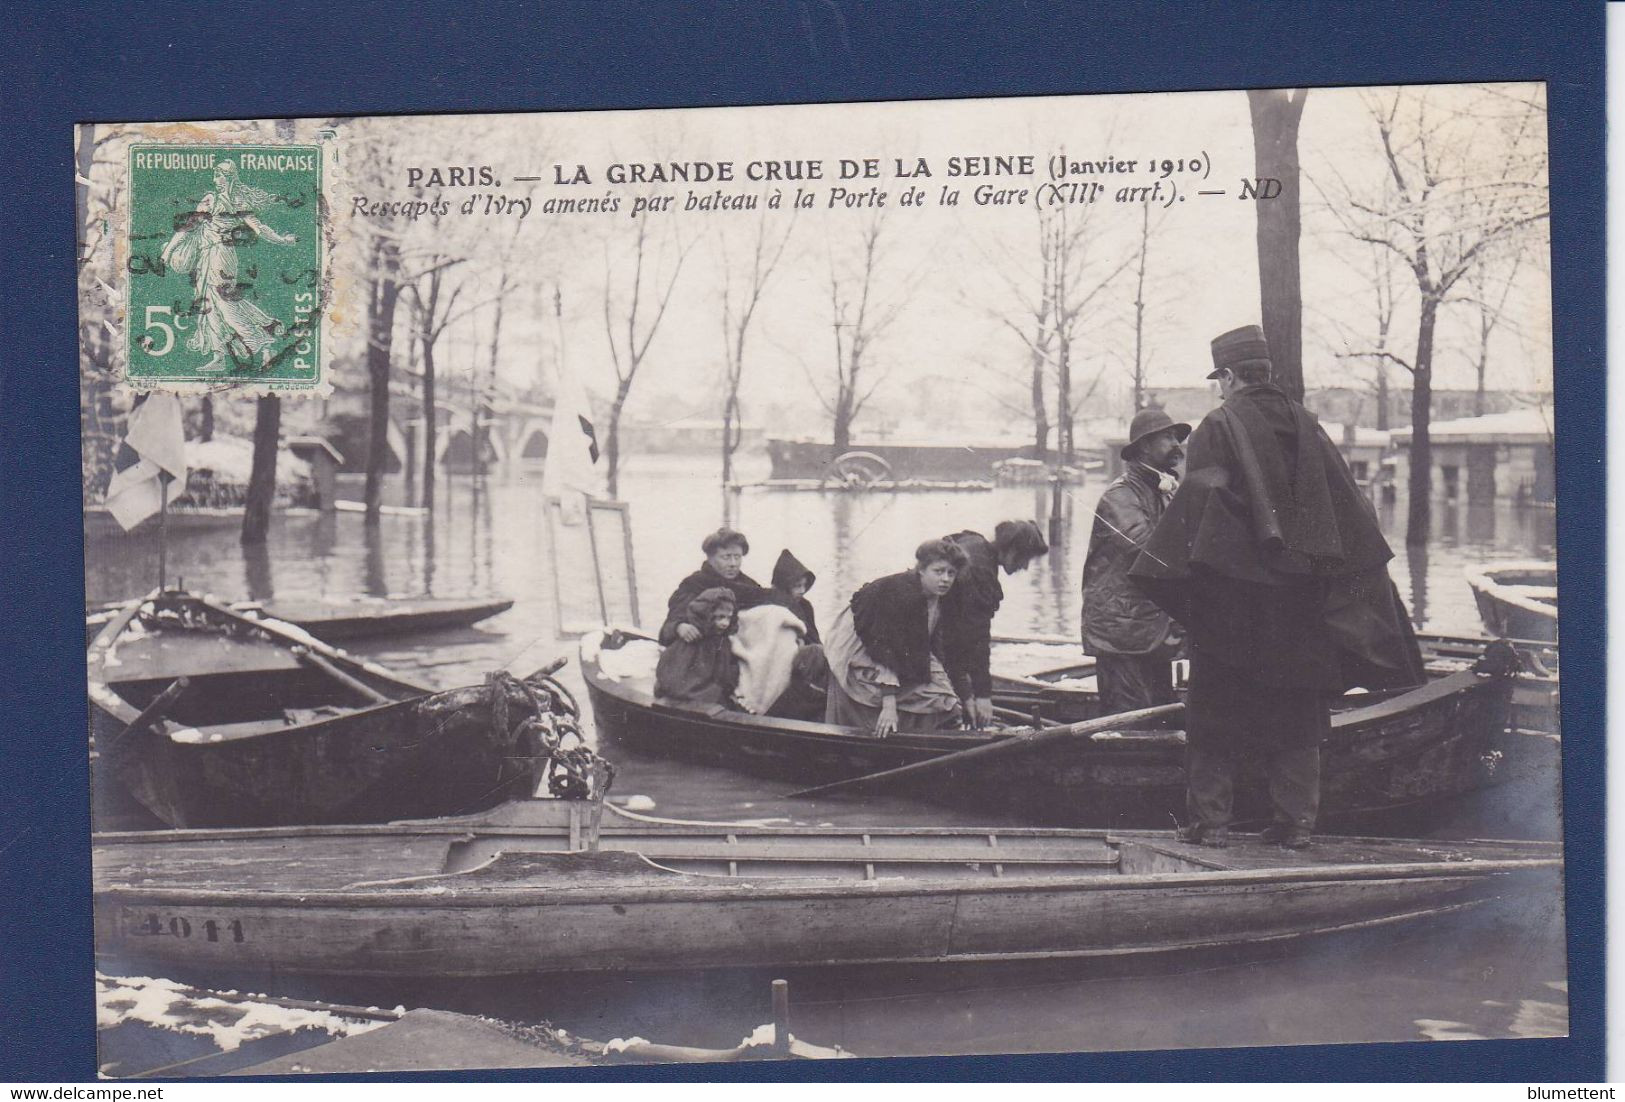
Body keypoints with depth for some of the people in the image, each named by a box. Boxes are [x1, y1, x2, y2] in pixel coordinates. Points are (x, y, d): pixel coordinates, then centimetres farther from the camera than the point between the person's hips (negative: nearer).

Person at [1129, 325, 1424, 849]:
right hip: (1299, 594, 4)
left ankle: (1210, 821, 4)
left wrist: (1171, 572, -11)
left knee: (1215, 707, 4)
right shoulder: (1306, 426, 7)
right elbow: (1351, 507, 8)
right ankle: (1297, 820, 10)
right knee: (1296, 707, 11)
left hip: (1230, 590, -4)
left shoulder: (1217, 428, -8)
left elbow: (1193, 506, -15)